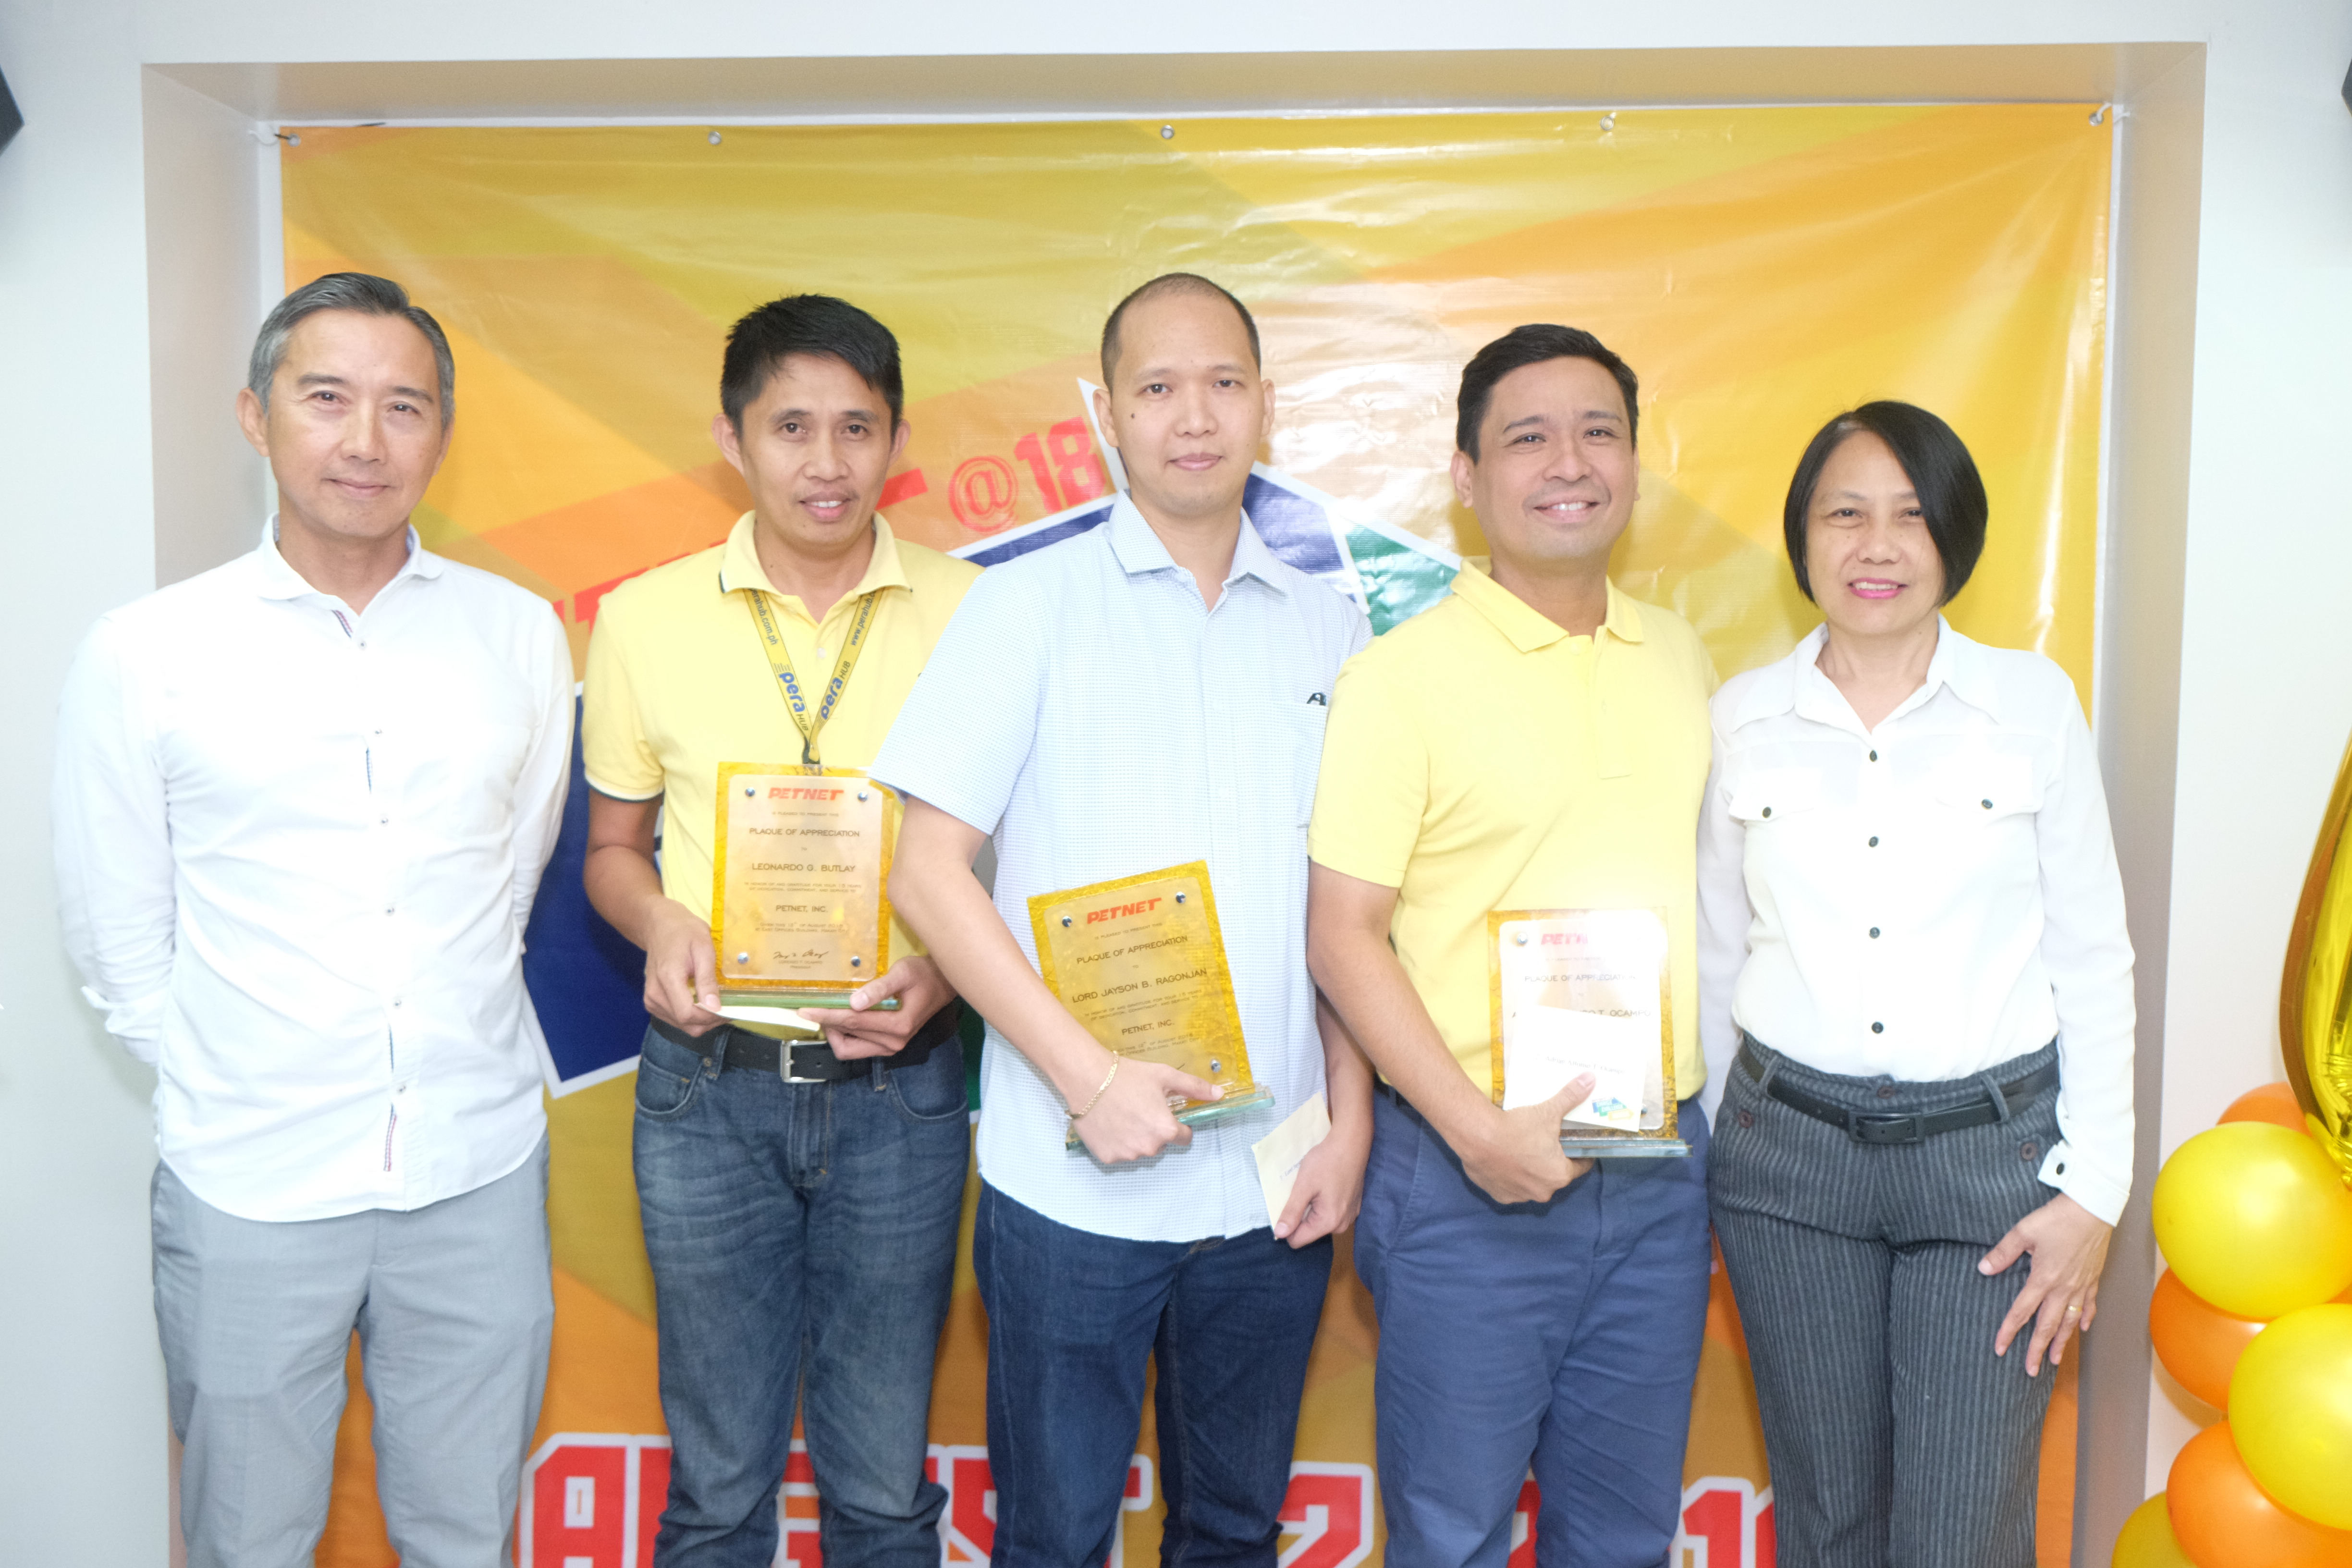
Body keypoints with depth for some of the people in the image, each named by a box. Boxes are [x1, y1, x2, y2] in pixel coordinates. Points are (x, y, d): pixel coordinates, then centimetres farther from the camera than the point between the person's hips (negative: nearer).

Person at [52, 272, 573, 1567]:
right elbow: (115, 935, 3)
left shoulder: (518, 633, 3)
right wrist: (224, 1081, 4)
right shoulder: (142, 655, -3)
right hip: (248, 1182, -1)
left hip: (478, 1170, 2)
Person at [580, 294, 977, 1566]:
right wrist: (660, 923, -10)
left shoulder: (968, 612, -2)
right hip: (709, 1086, 1)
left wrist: (943, 966, -13)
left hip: (897, 1086, 0)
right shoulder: (645, 617, 1)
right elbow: (612, 844, 11)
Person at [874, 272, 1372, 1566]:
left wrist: (1350, 1121, 3)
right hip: (1071, 1179, -3)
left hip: (1274, 1181, 3)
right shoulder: (1030, 606, -3)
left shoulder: (1329, 633, 7)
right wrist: (1088, 1075, -15)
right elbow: (928, 871, -7)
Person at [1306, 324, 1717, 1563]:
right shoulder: (1403, 674, -10)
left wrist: (1708, 1102, 8)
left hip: (1660, 1165, 5)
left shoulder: (1678, 655, 8)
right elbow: (1342, 935, -12)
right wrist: (1476, 1129, -18)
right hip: (1470, 1178, -5)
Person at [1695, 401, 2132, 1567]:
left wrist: (2094, 1190, -2)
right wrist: (1709, 1161, 10)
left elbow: (2092, 959, 2)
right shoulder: (1742, 716, 2)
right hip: (1790, 1152, 1)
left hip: (1993, 1146, -1)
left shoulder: (2033, 701, 0)